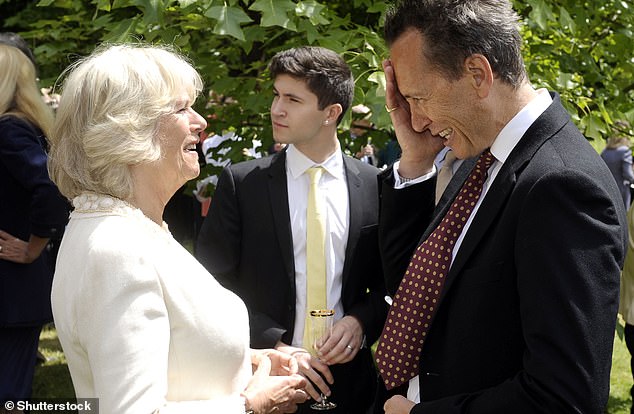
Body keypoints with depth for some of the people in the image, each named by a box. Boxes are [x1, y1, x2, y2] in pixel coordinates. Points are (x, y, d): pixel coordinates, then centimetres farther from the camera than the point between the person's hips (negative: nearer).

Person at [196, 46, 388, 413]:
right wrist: (273, 345, -14)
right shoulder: (240, 183, -5)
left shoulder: (374, 185, -1)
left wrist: (360, 321, -11)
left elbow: (390, 282, 6)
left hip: (348, 376, 1)